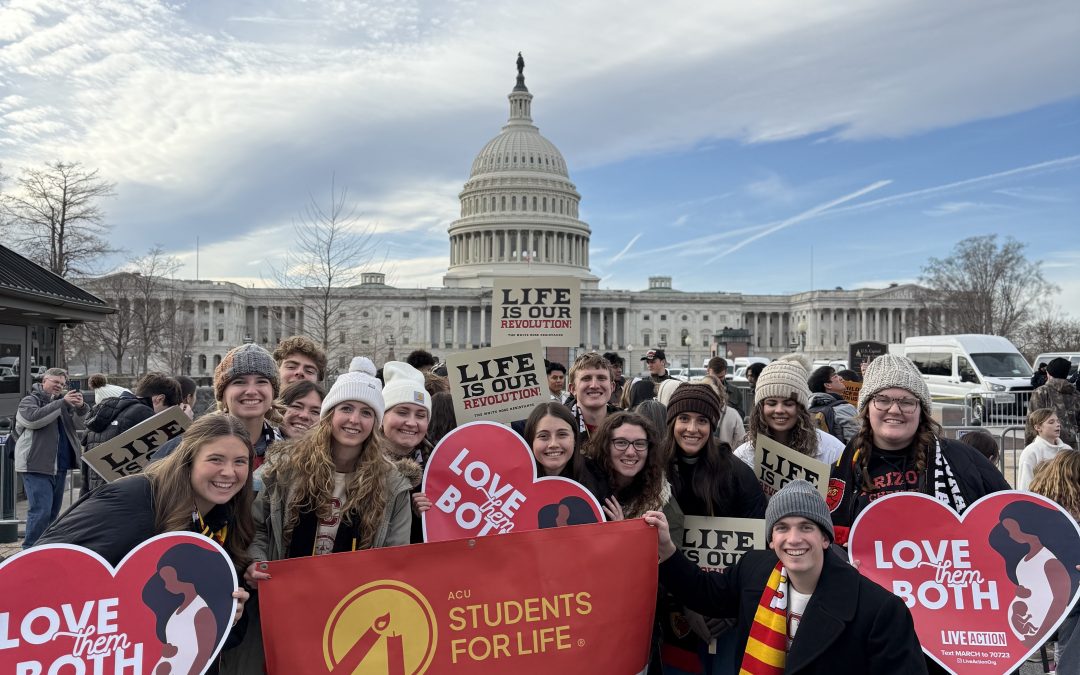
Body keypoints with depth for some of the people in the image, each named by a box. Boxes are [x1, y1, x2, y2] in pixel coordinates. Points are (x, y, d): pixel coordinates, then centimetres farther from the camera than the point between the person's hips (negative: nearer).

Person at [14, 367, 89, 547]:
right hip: (37, 466, -7)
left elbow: (80, 424, 10)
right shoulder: (29, 400, 1)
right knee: (40, 511, -14)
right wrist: (62, 403, -22)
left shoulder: (64, 402, 18)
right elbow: (33, 418, -20)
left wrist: (81, 407, -10)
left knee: (53, 512, 11)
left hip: (60, 466, 7)